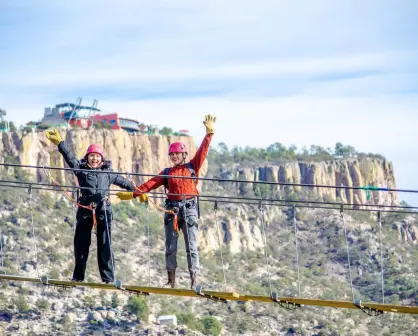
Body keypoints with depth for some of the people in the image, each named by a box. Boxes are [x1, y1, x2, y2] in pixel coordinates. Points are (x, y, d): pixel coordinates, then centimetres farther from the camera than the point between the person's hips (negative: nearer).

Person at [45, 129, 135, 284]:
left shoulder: (107, 172, 13)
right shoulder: (81, 169, 8)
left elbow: (121, 181, 23)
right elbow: (70, 157, -1)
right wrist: (59, 142, -12)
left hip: (103, 210, 0)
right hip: (85, 210, 0)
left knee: (105, 245, -2)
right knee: (81, 243, 6)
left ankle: (108, 278, 0)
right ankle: (78, 276, 15)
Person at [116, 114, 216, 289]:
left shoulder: (192, 167, 10)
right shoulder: (167, 173, 14)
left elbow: (202, 152, 3)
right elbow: (150, 184, 8)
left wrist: (209, 133, -3)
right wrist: (133, 193, 1)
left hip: (190, 209, -2)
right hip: (172, 209, 2)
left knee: (191, 245, -5)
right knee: (170, 246, 0)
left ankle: (194, 279, -6)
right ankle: (171, 279, 5)